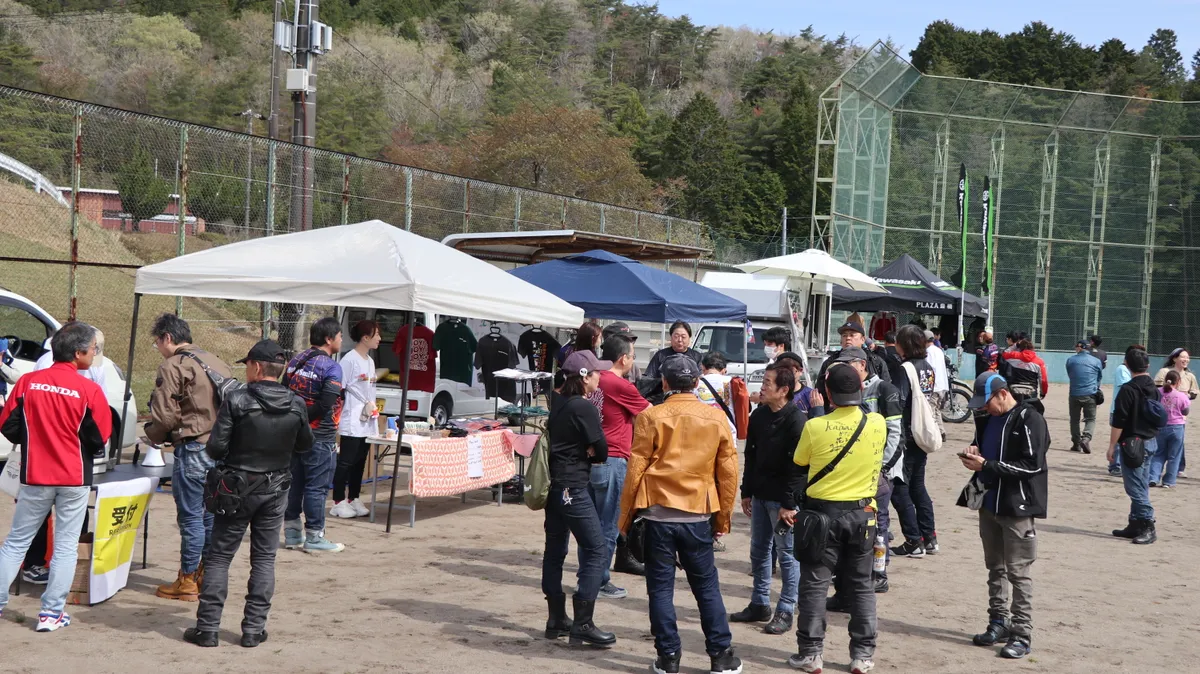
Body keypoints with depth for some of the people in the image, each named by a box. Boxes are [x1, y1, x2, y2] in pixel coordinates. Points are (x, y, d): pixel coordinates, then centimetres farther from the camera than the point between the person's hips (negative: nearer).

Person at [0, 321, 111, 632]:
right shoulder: (89, 390, -13)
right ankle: (52, 612, 7)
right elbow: (100, 438, -8)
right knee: (66, 546, 7)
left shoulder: (27, 382, -5)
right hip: (75, 479, -2)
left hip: (35, 477, 2)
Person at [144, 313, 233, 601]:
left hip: (194, 450, -7)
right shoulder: (216, 362, 16)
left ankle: (187, 581, 6)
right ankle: (206, 575, 23)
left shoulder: (172, 367, -8)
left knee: (191, 516, -1)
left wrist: (153, 436, 7)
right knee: (211, 515, 15)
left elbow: (165, 415, -12)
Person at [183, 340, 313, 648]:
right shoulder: (297, 406, -4)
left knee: (219, 556, 6)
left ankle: (207, 627, 7)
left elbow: (216, 446, -15)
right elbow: (305, 446, 9)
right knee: (264, 559, 10)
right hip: (276, 490, 3)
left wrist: (222, 459, 6)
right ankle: (254, 629, 10)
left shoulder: (237, 400, -15)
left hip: (237, 487, -3)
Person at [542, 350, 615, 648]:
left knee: (555, 550, 13)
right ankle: (582, 625, -6)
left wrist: (582, 451, 1)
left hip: (554, 485, 9)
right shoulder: (584, 408, -16)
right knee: (596, 550, -4)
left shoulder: (558, 403, 9)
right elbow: (601, 451, -12)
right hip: (573, 488, -9)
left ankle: (557, 620, 21)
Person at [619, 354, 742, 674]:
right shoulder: (716, 418, 1)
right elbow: (728, 472, 4)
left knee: (661, 588, 7)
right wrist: (724, 517, 14)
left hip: (658, 514, -2)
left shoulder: (651, 417, -5)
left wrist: (626, 515, 6)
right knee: (707, 586, 12)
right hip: (698, 516, 2)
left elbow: (636, 469, -4)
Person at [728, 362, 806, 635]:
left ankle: (785, 611, 9)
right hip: (760, 495, 8)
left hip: (783, 499, -8)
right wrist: (746, 492, 13)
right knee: (758, 551, 14)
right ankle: (760, 605, 25)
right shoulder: (758, 415, 7)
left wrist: (789, 503, -19)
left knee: (787, 554, 1)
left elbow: (799, 466, -17)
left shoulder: (796, 421, -15)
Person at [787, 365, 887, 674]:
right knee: (861, 585, 13)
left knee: (814, 584, 7)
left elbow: (799, 461, 1)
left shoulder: (815, 427, -16)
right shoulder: (878, 424, -8)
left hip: (823, 511, -2)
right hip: (862, 513, 3)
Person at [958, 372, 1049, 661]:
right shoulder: (988, 418, 11)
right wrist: (975, 453, 1)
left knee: (1018, 572, -5)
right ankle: (999, 623, 23)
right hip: (989, 504, 8)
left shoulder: (1029, 419, -13)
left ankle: (1022, 634, 0)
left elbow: (1032, 465, -19)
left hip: (1017, 507, -8)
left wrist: (986, 465, -19)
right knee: (995, 568, 14)